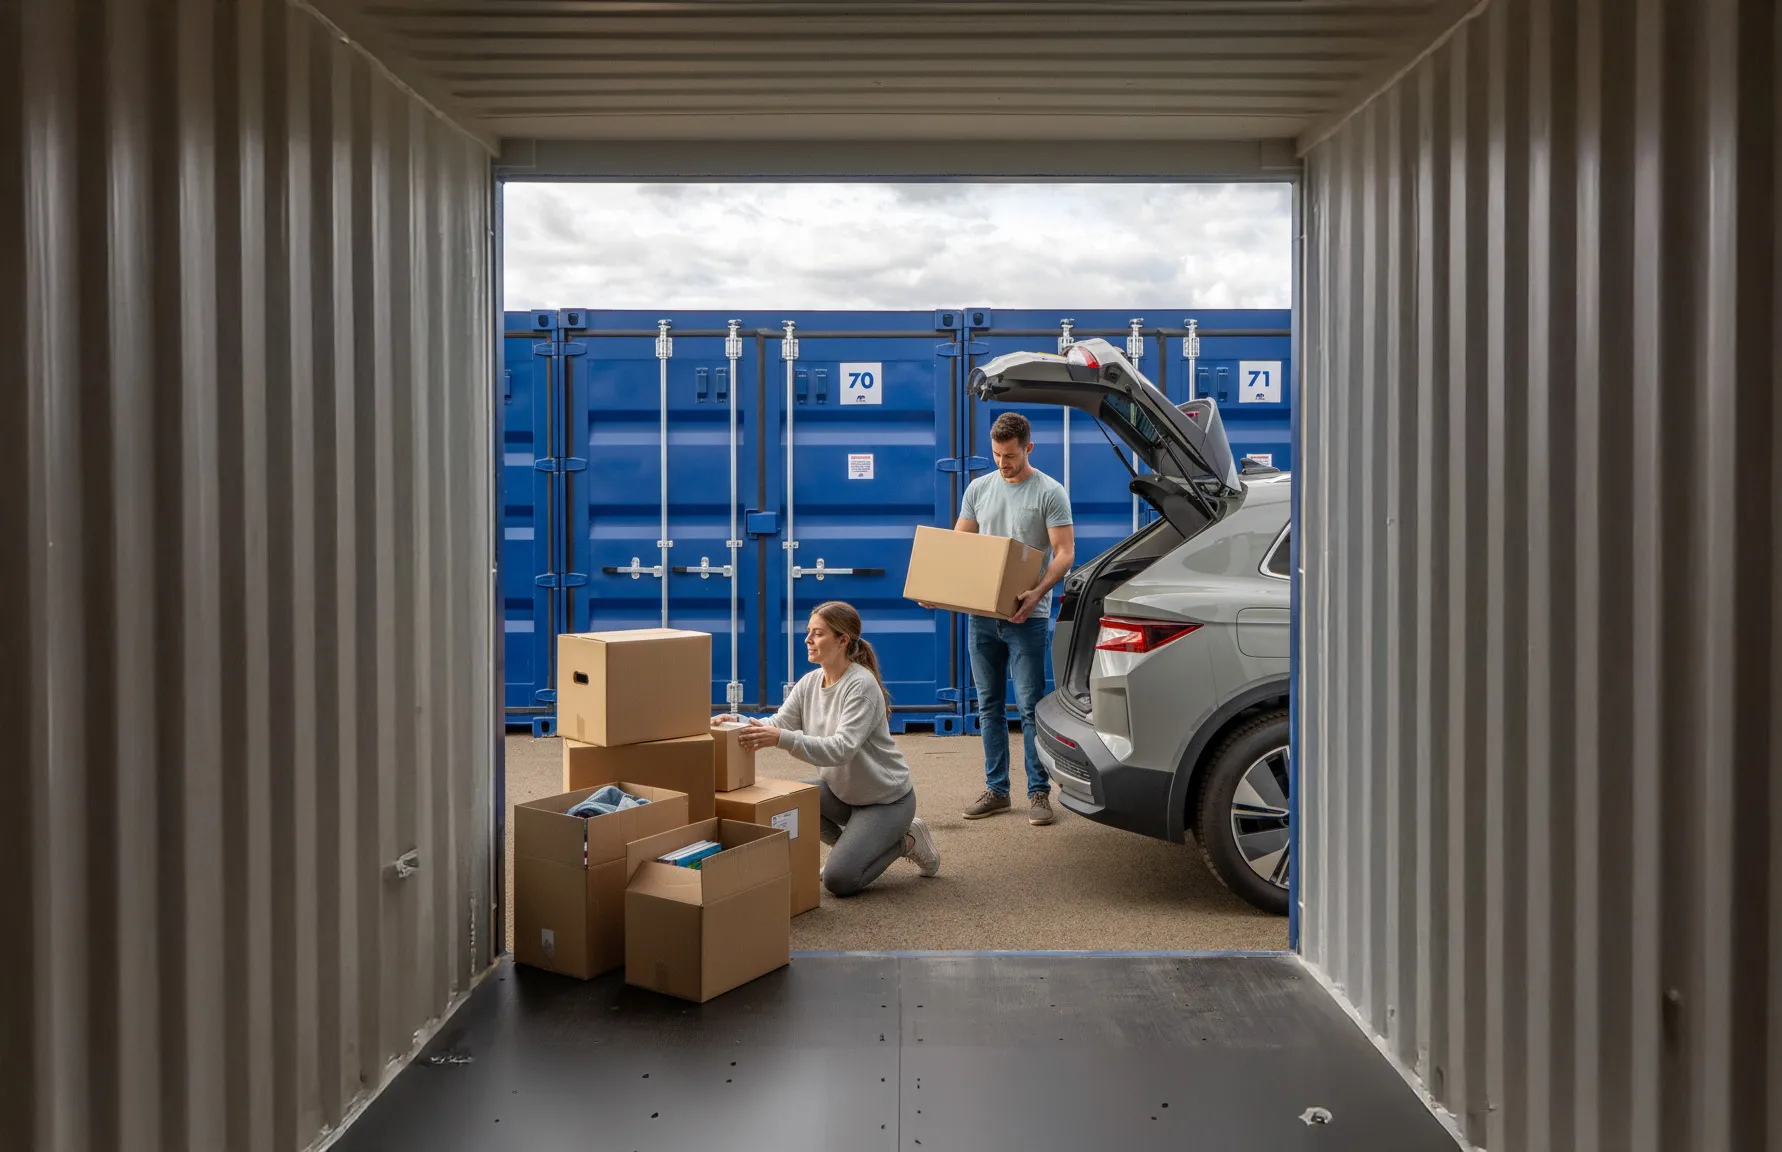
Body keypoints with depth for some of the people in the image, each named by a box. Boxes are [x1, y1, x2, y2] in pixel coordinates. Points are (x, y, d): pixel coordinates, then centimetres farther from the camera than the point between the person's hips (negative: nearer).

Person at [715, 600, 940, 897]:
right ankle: (845, 844, 8)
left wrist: (783, 739, -45)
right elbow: (778, 724, -6)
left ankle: (906, 841, 8)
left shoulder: (862, 685, -25)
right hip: (841, 790, 7)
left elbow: (841, 749, -35)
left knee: (838, 880, -18)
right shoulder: (810, 682, -2)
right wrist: (738, 721, -25)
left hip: (886, 799, -7)